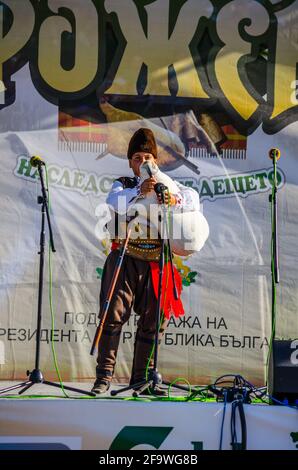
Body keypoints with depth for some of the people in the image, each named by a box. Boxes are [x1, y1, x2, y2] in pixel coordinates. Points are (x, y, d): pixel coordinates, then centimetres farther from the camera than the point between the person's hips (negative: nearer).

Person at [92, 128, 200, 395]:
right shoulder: (123, 184, 9)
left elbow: (193, 198, -2)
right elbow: (113, 203, -13)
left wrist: (176, 199, -24)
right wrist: (139, 191, -30)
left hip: (155, 263, 3)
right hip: (125, 260, -3)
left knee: (154, 320, 6)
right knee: (114, 315, -8)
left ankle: (142, 378, 16)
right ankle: (104, 376, -4)